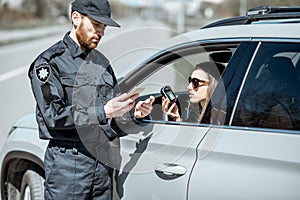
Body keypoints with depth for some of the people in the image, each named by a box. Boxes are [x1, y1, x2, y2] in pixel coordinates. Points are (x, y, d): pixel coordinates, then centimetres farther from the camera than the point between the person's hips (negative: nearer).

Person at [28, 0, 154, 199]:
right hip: (68, 163, -6)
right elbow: (54, 116, -16)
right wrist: (103, 112, -23)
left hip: (103, 160, 6)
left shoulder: (102, 62, 15)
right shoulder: (50, 62, -5)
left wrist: (133, 112, -2)